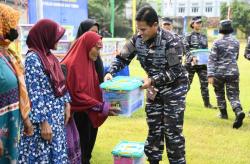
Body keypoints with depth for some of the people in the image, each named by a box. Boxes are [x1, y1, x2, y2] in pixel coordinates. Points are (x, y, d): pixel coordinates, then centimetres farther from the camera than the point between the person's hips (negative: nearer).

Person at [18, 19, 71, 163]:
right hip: (44, 117, -8)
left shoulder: (50, 56, 9)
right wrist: (43, 122, -20)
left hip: (57, 115, 8)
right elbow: (34, 94, -20)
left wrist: (66, 104, 11)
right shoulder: (33, 58, -16)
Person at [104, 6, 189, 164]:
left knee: (172, 131, -2)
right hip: (154, 88, 5)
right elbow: (122, 58, -3)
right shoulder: (137, 39, -10)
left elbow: (175, 71, -25)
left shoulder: (171, 41, -25)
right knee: (154, 128, 13)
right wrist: (110, 73, -20)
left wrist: (152, 80, -35)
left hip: (174, 88, -5)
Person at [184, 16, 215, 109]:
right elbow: (186, 49, -9)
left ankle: (207, 103, 8)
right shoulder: (189, 36, -2)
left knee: (204, 83, 2)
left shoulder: (204, 37, 14)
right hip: (191, 63, -4)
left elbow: (206, 49, 17)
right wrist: (192, 58, -24)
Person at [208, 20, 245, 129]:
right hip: (233, 72, 2)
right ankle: (238, 112, -23)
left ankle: (223, 113, 27)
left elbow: (212, 59, -13)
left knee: (219, 93, 19)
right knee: (233, 95, 2)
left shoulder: (217, 43, -7)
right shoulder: (236, 42, 6)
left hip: (219, 73, -2)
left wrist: (210, 75, -14)